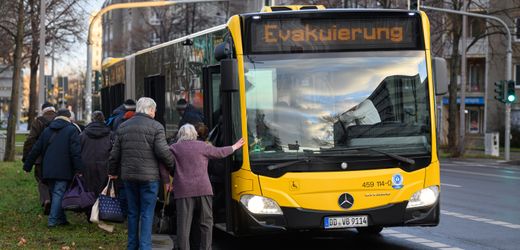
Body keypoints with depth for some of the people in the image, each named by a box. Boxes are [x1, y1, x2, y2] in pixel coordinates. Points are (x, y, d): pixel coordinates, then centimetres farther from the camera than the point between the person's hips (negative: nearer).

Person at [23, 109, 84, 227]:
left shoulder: (47, 130, 13)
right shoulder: (71, 130, -2)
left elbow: (36, 150, 15)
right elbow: (76, 152, -11)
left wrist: (27, 166, 20)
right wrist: (78, 169, -11)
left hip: (48, 170, 5)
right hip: (63, 171, -5)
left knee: (55, 193, 14)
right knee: (59, 193, -5)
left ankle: (61, 219, 18)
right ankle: (53, 220, -10)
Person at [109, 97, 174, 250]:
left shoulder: (123, 127, 10)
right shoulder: (155, 127, -7)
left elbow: (115, 153, 12)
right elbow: (162, 151, -14)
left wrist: (113, 172, 24)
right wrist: (172, 164, 3)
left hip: (128, 176, 5)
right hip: (149, 176, -5)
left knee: (133, 212, 14)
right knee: (147, 214, -1)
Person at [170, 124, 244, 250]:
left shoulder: (173, 149, 6)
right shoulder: (202, 146, 7)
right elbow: (220, 153, 16)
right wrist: (235, 147, 31)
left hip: (183, 191, 0)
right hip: (203, 189, 0)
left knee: (183, 225, 0)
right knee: (206, 222, 10)